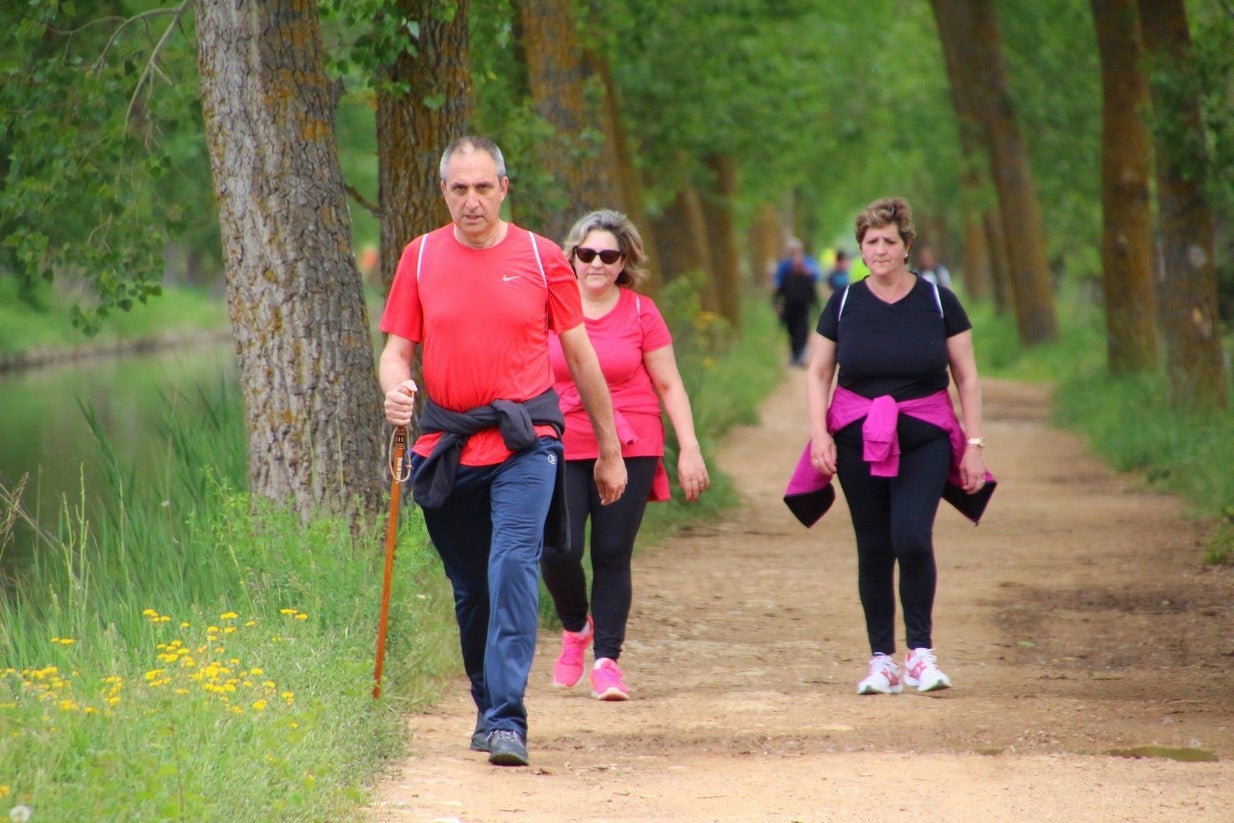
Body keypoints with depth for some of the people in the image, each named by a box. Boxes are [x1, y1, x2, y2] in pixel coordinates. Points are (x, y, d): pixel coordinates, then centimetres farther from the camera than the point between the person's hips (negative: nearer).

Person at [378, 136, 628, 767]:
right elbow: (397, 349, 8)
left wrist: (610, 451, 11)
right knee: (470, 590, 11)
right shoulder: (420, 258, 6)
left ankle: (506, 720, -21)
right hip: (447, 446, 3)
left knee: (513, 566, -19)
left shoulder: (541, 258, 2)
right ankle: (488, 708, 29)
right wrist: (395, 389, -17)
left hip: (524, 442, -3)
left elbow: (581, 357, 8)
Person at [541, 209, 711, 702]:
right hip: (563, 450, 0)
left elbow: (670, 386, 6)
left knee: (613, 556, -3)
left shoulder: (641, 313, 3)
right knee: (557, 550, -10)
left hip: (630, 450, 0)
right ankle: (576, 629, 19)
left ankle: (607, 660, 5)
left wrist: (689, 449, -1)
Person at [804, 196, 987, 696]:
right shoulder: (843, 304, 5)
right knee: (873, 549, 2)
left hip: (924, 438, -2)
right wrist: (819, 431, -6)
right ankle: (882, 660, 10)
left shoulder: (938, 302, 1)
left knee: (912, 538, -18)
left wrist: (974, 444, -1)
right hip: (858, 440, 2)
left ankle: (920, 651, -5)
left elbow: (967, 377, 5)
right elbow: (818, 374, 9)